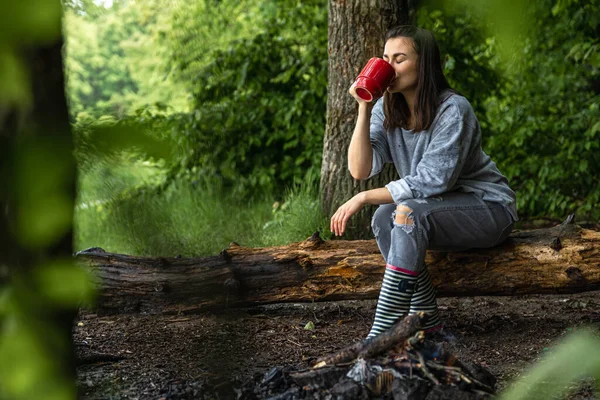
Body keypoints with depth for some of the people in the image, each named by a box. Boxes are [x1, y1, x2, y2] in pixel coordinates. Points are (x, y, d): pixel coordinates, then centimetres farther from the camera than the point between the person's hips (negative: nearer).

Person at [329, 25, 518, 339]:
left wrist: (364, 198, -25)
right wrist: (364, 109, -21)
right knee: (385, 217, -22)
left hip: (489, 207, -6)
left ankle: (381, 335, -33)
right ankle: (427, 324, -15)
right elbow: (360, 170, -14)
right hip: (438, 210, 6)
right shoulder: (386, 110, -2)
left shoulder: (453, 110, -22)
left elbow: (433, 182, -26)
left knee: (410, 213, -31)